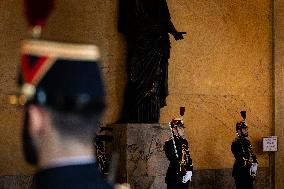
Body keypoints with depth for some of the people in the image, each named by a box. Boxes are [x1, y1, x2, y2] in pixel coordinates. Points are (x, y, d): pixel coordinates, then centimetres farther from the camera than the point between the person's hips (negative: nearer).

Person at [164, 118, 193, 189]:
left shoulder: (184, 142, 12)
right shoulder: (169, 144, -7)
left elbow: (188, 157, 12)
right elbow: (173, 160, -12)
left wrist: (190, 171, -3)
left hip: (186, 176, 6)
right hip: (174, 177, -6)